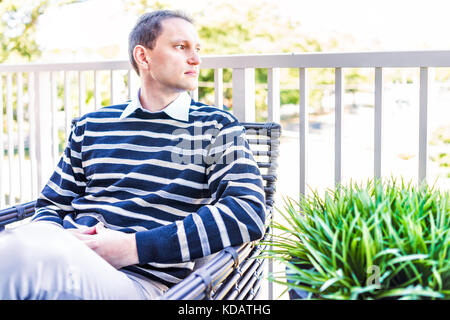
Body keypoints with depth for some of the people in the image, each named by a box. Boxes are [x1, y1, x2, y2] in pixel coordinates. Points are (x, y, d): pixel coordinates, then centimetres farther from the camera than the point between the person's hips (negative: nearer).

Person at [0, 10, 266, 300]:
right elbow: (51, 204, 23)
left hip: (140, 276, -4)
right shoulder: (91, 125, 20)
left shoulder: (217, 128, 9)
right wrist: (55, 239, -4)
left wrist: (136, 247, -14)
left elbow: (249, 211, -7)